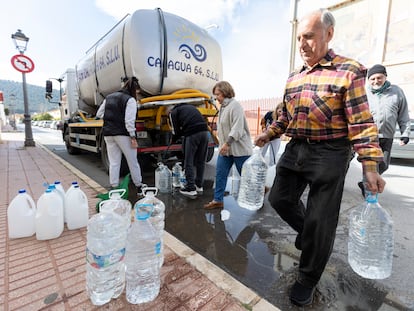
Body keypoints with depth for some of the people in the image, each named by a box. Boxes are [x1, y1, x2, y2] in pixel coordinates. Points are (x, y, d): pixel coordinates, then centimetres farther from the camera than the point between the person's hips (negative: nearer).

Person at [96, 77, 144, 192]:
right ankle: (139, 185, 14)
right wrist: (133, 137, -14)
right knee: (132, 161, 5)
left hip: (108, 134, 6)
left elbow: (99, 114, 18)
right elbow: (129, 121, -16)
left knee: (113, 162, 10)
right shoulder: (130, 100, -8)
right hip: (122, 134, -6)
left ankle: (114, 187, 13)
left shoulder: (109, 97, 15)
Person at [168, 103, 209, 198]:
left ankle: (191, 189, 7)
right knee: (201, 161, 15)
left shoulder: (173, 112, 15)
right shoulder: (190, 106, 34)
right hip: (204, 131, 6)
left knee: (189, 162, 4)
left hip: (193, 134, -6)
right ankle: (199, 186, 26)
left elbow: (176, 131, 9)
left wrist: (173, 140, 29)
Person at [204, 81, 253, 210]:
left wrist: (228, 143, -29)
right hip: (225, 148, 8)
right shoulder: (222, 107, 14)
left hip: (239, 148, -8)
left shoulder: (235, 105, -14)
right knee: (220, 174, 6)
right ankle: (218, 200, 17)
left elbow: (237, 128, -24)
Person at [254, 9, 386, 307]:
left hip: (329, 154, -6)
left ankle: (308, 279, 26)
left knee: (320, 221, 3)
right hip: (295, 149, 7)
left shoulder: (349, 71, -7)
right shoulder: (293, 77, 12)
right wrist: (269, 134, 7)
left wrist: (370, 166, -15)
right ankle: (307, 231, 43)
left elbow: (361, 123, -11)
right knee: (280, 198, 12)